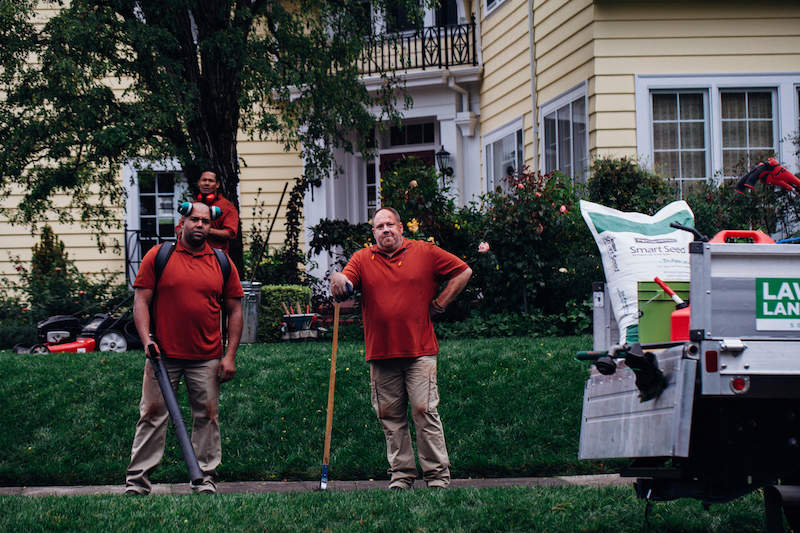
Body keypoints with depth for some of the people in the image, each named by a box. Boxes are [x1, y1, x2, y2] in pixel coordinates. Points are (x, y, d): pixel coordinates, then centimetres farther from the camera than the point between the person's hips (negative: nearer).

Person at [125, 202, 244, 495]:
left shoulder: (222, 263, 8)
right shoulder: (158, 256, 2)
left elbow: (234, 310, 10)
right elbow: (141, 300, 1)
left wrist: (230, 355, 2)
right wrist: (146, 340, -12)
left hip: (207, 359, 2)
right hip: (164, 355, -2)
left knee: (207, 417, 5)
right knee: (152, 415, 0)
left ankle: (205, 479, 14)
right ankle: (137, 480, 4)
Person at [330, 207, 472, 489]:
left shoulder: (425, 253, 6)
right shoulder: (362, 259, 9)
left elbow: (463, 272, 12)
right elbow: (342, 290, -5)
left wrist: (440, 303, 5)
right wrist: (338, 281, -29)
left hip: (419, 351, -2)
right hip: (381, 353, 2)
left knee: (425, 411, -6)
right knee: (390, 417, 5)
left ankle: (437, 474, -2)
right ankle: (401, 474, 12)